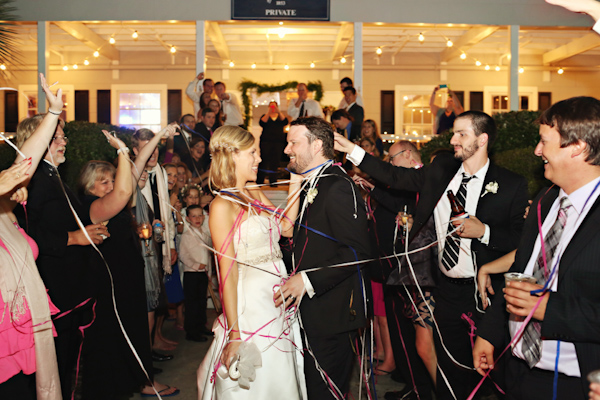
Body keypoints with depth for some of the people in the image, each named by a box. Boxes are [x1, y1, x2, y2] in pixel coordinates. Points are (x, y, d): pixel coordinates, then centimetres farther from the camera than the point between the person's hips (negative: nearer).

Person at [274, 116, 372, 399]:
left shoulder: (338, 187, -16)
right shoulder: (312, 186, 16)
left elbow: (357, 253, -22)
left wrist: (307, 280, -24)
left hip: (331, 313, -10)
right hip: (311, 310, 10)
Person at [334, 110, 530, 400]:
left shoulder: (512, 184, -8)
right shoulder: (441, 170, 5)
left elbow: (521, 240, -9)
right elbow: (396, 177, 6)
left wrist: (484, 231, -23)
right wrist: (352, 150, 2)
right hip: (447, 290, 4)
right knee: (449, 373, 16)